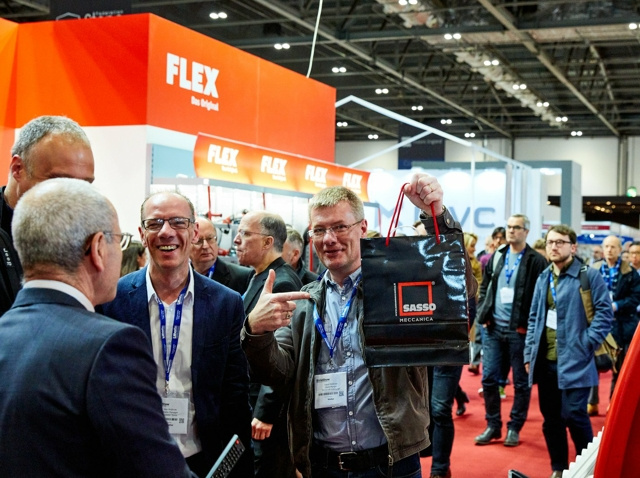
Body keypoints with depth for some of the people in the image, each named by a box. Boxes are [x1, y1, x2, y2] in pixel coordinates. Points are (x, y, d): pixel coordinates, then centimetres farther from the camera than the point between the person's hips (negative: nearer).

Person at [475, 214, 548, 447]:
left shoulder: (536, 262, -5)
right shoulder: (496, 257, 11)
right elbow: (484, 288, 17)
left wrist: (528, 325, -12)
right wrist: (483, 314, 6)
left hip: (519, 330, -4)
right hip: (493, 327, 5)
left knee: (521, 381, 5)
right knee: (489, 378, 5)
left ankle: (514, 428, 17)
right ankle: (493, 426, 18)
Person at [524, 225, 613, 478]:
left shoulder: (589, 275, -4)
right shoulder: (543, 278, 15)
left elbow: (604, 313, -7)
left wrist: (586, 344, -14)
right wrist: (529, 353, 11)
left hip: (573, 360, -6)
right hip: (545, 361, 6)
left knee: (573, 415, -9)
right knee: (551, 419, 10)